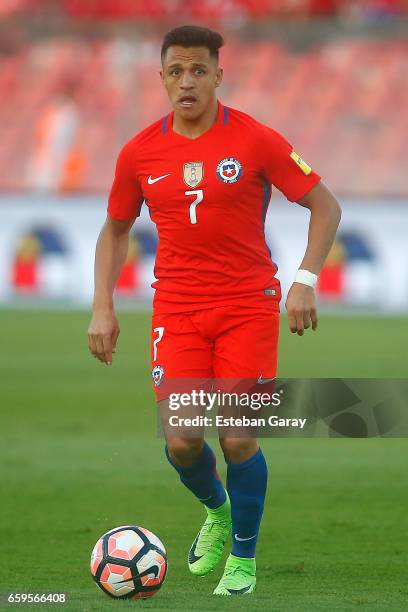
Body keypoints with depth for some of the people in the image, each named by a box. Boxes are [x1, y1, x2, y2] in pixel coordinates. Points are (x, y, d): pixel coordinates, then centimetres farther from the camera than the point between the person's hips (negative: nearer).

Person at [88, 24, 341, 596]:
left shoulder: (255, 141, -7)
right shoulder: (139, 153, 2)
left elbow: (325, 206, -2)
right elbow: (116, 229, 16)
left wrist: (306, 280, -14)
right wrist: (103, 307, 5)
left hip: (249, 306, -2)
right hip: (177, 308, 2)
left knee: (238, 439, -7)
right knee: (182, 441, -7)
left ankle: (243, 558, 15)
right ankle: (216, 511, 28)